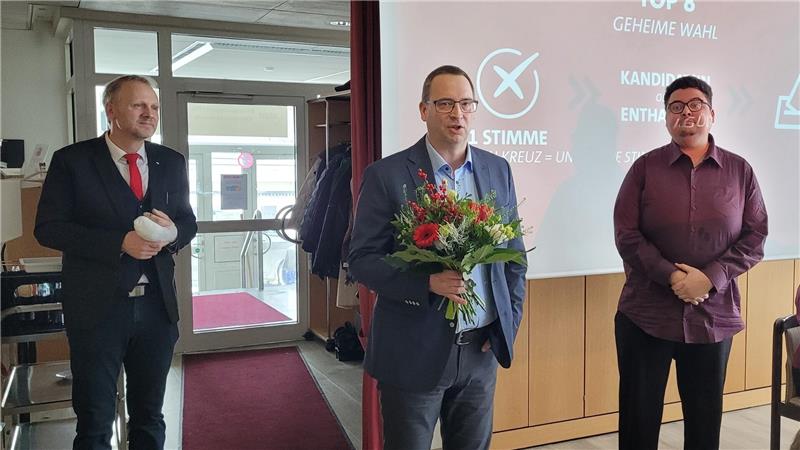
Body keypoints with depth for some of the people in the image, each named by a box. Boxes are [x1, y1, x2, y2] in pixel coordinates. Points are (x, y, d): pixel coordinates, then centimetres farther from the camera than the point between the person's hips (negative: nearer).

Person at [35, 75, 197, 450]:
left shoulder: (171, 162, 6)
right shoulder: (72, 160, -5)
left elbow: (188, 221, 12)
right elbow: (48, 228, -9)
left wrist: (172, 230, -13)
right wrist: (120, 243, -20)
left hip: (157, 305, 4)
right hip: (97, 306, -3)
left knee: (149, 417, 18)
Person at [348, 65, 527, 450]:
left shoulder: (498, 170, 5)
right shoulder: (386, 175, -8)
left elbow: (514, 254, 11)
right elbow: (361, 259, -9)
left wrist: (509, 323, 3)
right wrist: (427, 282, -23)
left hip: (481, 348, 4)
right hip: (413, 352, -3)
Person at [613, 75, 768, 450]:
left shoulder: (739, 171, 5)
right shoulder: (645, 167, 1)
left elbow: (755, 237, 0)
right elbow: (626, 234, -6)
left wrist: (709, 278, -14)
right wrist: (671, 277, -17)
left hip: (713, 316, 2)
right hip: (646, 315, -1)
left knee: (705, 420, 14)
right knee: (638, 419, 7)